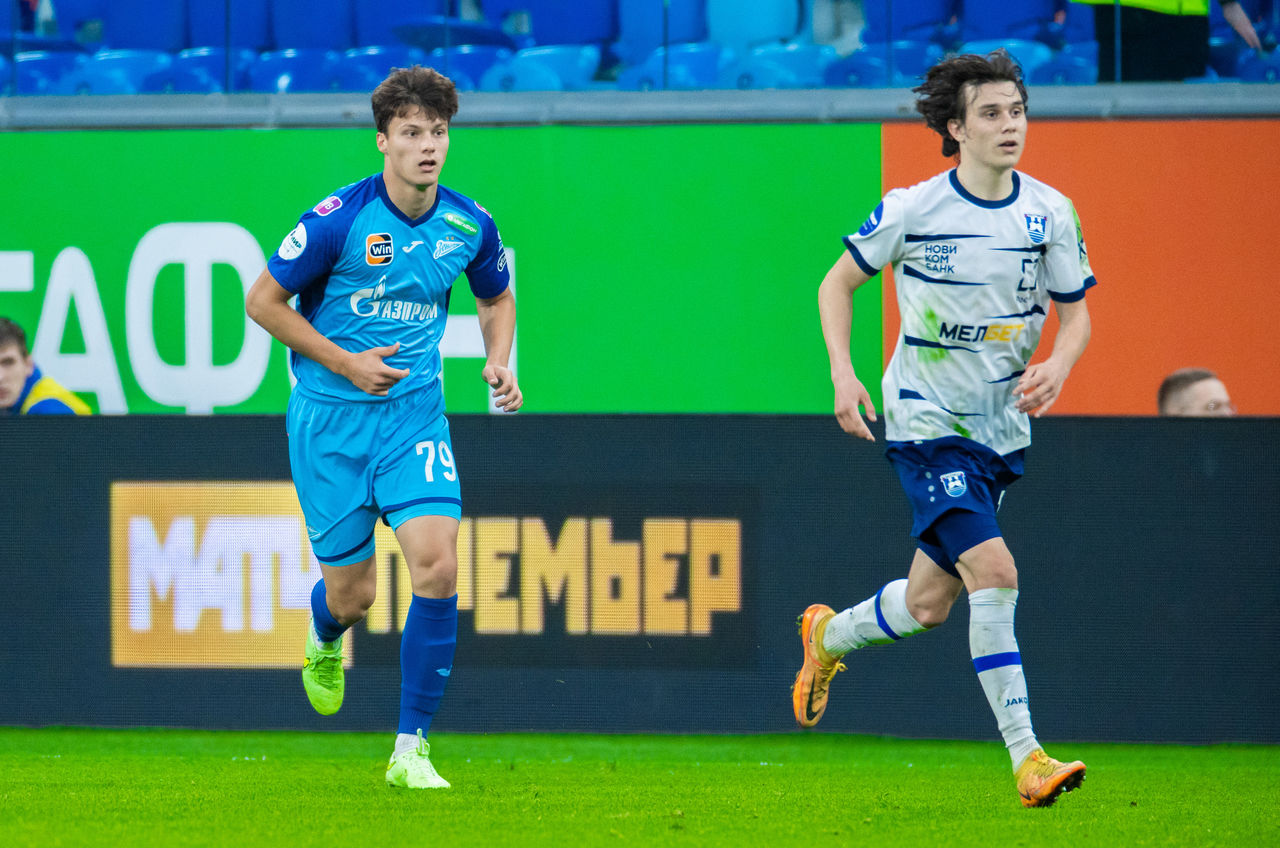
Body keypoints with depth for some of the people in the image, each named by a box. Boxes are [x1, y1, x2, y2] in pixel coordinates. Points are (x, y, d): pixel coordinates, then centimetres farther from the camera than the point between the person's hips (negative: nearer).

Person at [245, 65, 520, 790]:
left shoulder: (470, 225, -2)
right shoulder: (340, 219, -15)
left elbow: (497, 297, 19)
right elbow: (263, 301, -6)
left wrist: (500, 362, 0)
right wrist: (346, 362, -13)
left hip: (415, 413, 2)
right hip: (331, 420, -2)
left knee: (437, 567, -17)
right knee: (353, 594, 2)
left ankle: (412, 750, -7)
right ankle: (325, 639, 44)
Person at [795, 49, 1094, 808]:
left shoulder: (1050, 212, -2)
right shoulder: (912, 210, -11)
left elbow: (1076, 313, 7)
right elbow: (839, 282, 3)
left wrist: (1058, 366, -14)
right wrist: (843, 373, -10)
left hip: (1003, 426, 5)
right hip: (927, 423, -5)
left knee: (928, 605, 10)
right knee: (994, 569, -22)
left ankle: (828, 637, 43)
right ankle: (1026, 758, -20)